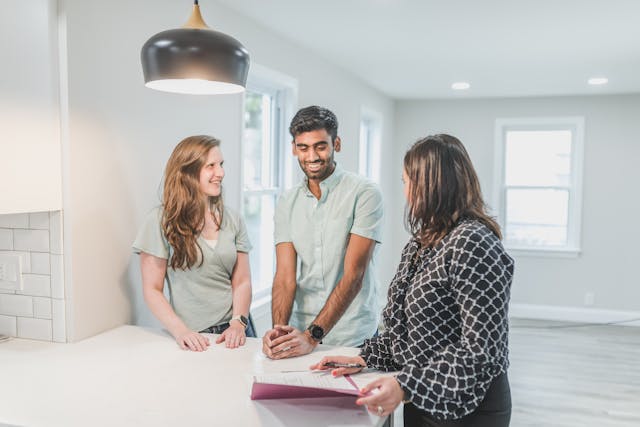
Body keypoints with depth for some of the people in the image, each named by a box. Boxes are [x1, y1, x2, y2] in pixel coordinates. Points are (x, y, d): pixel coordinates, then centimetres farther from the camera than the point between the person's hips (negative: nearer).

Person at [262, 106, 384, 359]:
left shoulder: (364, 194, -12)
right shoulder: (287, 203, 3)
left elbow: (353, 275, -18)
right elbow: (285, 276, -4)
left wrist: (313, 336, -23)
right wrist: (278, 330, -21)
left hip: (353, 339, -3)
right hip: (301, 334, 4)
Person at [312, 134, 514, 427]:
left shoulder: (472, 243, -21)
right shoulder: (422, 242, 6)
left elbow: (481, 349, -24)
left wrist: (407, 385, -30)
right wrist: (365, 358, 1)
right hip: (422, 400, 7)